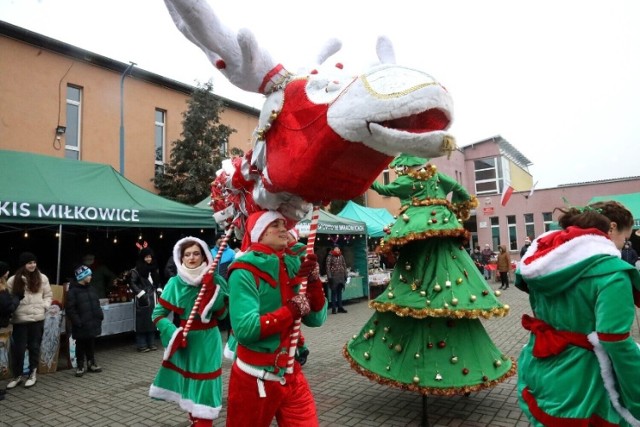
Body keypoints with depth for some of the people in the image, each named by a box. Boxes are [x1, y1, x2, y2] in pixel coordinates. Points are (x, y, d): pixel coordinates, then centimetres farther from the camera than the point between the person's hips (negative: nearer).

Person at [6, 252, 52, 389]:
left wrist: (44, 306, -5)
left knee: (34, 346, 9)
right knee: (18, 348, 4)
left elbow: (48, 295, 10)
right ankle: (17, 375, 22)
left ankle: (32, 374, 23)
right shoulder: (13, 280, 0)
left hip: (37, 318, 1)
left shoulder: (42, 278, 3)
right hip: (20, 319, -1)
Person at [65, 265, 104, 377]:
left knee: (91, 345, 15)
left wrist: (100, 315, 7)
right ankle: (80, 366, 17)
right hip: (81, 326, -6)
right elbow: (69, 309, -15)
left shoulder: (90, 289, 11)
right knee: (81, 346, 6)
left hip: (92, 323, 6)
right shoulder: (73, 291, -11)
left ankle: (91, 364, 26)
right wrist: (77, 322, -19)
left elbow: (97, 304, 18)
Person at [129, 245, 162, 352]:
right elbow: (132, 283, -11)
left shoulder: (154, 269, 12)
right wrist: (141, 294, -16)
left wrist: (159, 291, 9)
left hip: (152, 298, 6)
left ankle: (151, 343, 18)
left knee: (152, 320, 9)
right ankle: (142, 345, 4)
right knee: (143, 320, -4)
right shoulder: (136, 270, -7)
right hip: (143, 299, -6)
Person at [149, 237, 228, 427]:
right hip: (185, 340, 2)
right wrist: (173, 332, -17)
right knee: (189, 384, 17)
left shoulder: (215, 281, -7)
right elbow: (158, 314, -2)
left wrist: (212, 290, -22)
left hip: (207, 342, -2)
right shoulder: (175, 283, -5)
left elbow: (222, 314, -11)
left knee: (204, 387, -2)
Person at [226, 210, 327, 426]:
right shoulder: (244, 271, -16)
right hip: (255, 379, -4)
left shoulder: (292, 265, 1)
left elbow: (316, 319, 0)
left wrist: (313, 280, -14)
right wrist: (292, 309, -20)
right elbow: (245, 329, -26)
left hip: (291, 375, 5)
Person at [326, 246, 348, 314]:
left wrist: (345, 275, 10)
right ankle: (333, 308, 6)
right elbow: (328, 267, -12)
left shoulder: (341, 256, 9)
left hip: (341, 277, 5)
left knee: (339, 292, 12)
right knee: (334, 293, 0)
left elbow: (344, 266, 14)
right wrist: (329, 277, -17)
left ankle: (340, 307, 19)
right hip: (334, 277, -5)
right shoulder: (330, 257, -8)